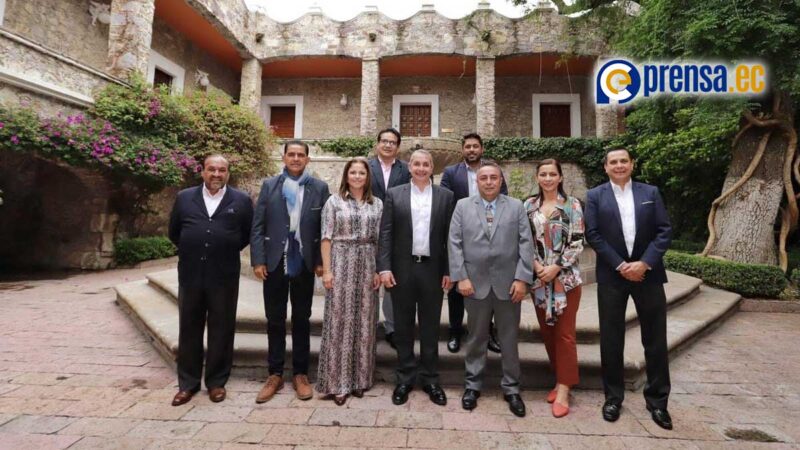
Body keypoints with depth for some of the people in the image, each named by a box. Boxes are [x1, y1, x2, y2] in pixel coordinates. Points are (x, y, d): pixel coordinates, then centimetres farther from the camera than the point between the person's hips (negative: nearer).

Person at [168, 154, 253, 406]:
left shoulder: (241, 201, 0)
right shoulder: (184, 198, 7)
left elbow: (250, 233, 7)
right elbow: (174, 232, 16)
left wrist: (228, 251, 5)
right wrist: (189, 251, 11)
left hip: (224, 276, -2)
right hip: (190, 274, 2)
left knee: (221, 330, 7)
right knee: (189, 329, 11)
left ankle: (217, 381, 22)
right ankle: (188, 383, 26)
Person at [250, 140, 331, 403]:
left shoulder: (319, 188, 1)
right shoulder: (269, 185, 4)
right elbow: (257, 226, 1)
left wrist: (321, 261, -4)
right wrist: (257, 260, -6)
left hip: (304, 262, -1)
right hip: (274, 262, 1)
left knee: (301, 320, 11)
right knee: (275, 320, 11)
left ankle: (300, 374, 25)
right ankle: (275, 374, 26)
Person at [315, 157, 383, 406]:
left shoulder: (377, 204, 9)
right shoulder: (334, 201, 2)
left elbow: (380, 240, 8)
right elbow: (326, 238, -2)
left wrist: (379, 270, 2)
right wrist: (326, 270, -8)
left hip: (367, 266, 3)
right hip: (341, 264, -2)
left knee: (364, 323, 8)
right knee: (339, 322, 2)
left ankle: (360, 378, 24)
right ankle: (337, 382, 15)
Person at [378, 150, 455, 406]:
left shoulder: (445, 196, 4)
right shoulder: (394, 195, 3)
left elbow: (449, 236, 3)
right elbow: (385, 233, 0)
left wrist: (449, 271, -1)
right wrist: (384, 267, -8)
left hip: (432, 269, 0)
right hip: (402, 269, 0)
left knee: (430, 327, 11)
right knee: (403, 326, 10)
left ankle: (430, 379, 26)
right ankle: (405, 378, 26)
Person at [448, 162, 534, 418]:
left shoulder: (516, 207, 5)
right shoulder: (462, 206, 4)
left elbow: (526, 244, 0)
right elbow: (455, 244, -1)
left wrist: (522, 278, -8)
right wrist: (461, 277, -8)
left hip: (508, 283, 1)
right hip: (475, 283, 0)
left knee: (509, 339, 11)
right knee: (476, 338, 13)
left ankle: (511, 389, 28)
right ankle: (473, 385, 29)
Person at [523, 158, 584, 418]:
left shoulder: (572, 205, -2)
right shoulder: (529, 205, 6)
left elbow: (577, 243, -5)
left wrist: (556, 267, -13)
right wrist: (535, 264, -8)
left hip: (565, 277, -3)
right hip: (538, 277, 3)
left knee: (564, 333, 0)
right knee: (547, 331, 11)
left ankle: (563, 390, 10)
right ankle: (560, 380, 27)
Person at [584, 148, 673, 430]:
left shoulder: (651, 193, 8)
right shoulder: (595, 196, 2)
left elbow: (664, 231, 0)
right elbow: (593, 235, -5)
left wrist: (644, 263, -12)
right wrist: (620, 265, -12)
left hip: (648, 273, 2)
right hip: (612, 276, -1)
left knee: (655, 340, 9)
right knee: (611, 340, 7)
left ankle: (657, 401, 26)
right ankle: (613, 398, 23)